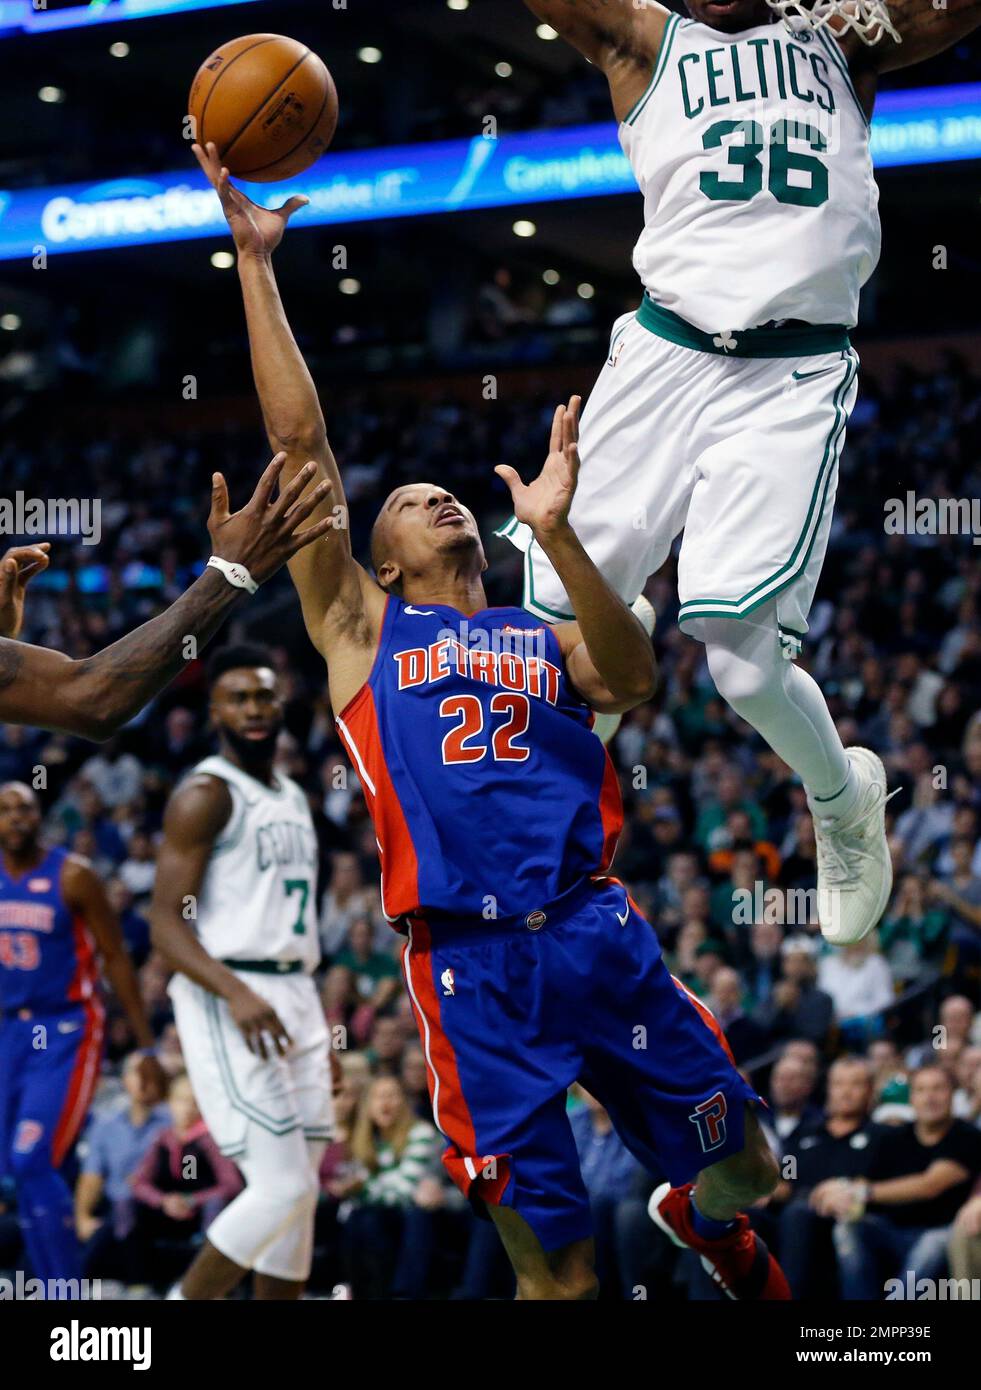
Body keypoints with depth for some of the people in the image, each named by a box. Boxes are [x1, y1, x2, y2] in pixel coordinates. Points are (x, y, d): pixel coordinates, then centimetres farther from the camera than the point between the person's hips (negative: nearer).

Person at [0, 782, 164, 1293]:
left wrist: (146, 1045, -7)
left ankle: (69, 1291, -9)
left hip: (67, 1032, -6)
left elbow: (116, 960, -6)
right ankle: (53, 1289, 17)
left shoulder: (71, 877, -9)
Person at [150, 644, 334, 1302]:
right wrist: (236, 994, -30)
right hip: (227, 1001, -8)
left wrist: (319, 1026, 21)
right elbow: (167, 925, -15)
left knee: (302, 1193, 8)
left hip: (294, 999, 9)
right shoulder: (205, 796, -8)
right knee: (282, 1187, -16)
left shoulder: (294, 798, 19)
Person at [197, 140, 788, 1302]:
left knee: (741, 1173, 11)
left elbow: (632, 682, -7)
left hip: (602, 936, 3)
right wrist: (254, 260, 3)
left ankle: (695, 1221, 45)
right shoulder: (360, 626, 13)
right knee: (560, 1272, -4)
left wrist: (554, 533, -18)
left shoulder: (545, 638, 18)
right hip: (470, 961, -3)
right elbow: (299, 439, 6)